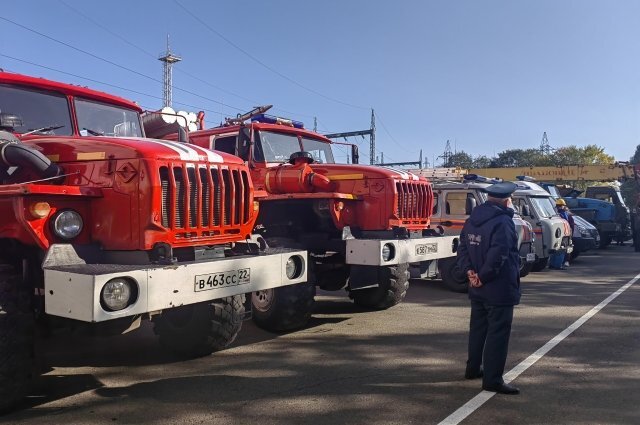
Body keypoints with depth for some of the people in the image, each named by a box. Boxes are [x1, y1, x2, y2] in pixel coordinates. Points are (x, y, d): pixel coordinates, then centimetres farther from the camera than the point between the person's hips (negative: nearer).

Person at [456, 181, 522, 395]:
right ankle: (492, 379, 4)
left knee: (478, 328, 19)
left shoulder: (472, 220, 8)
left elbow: (463, 248, 6)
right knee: (498, 333, -1)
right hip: (499, 289, -8)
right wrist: (483, 277, -16)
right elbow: (498, 256, -26)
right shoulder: (503, 222, -18)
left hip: (478, 289, 8)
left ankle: (473, 368, 32)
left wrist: (470, 271, -3)